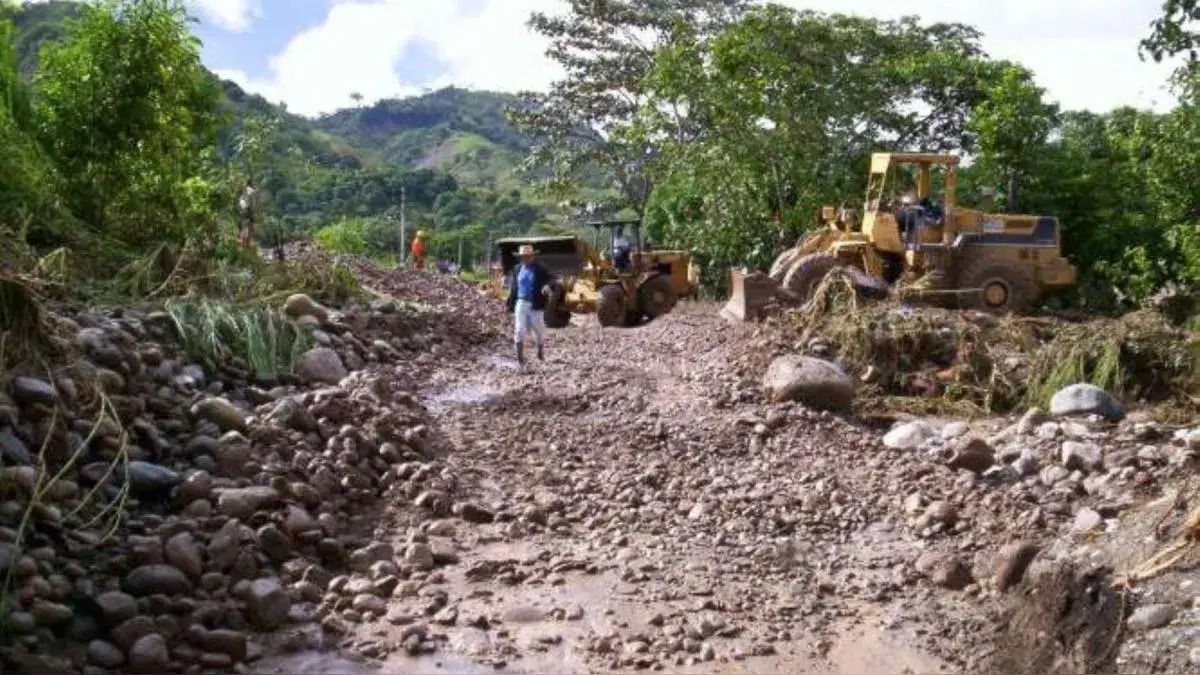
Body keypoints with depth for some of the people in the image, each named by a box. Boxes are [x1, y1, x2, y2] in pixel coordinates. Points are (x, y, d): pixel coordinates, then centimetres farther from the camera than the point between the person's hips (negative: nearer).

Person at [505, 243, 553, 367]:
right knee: (519, 330, -6)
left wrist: (547, 287, -32)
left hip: (535, 305, -2)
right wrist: (510, 304, 12)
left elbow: (549, 281, -8)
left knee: (538, 329, 10)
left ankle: (540, 351, 35)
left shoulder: (540, 269, -5)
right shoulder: (517, 268, 6)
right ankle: (520, 356, -3)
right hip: (521, 303, 2)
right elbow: (513, 287, 13)